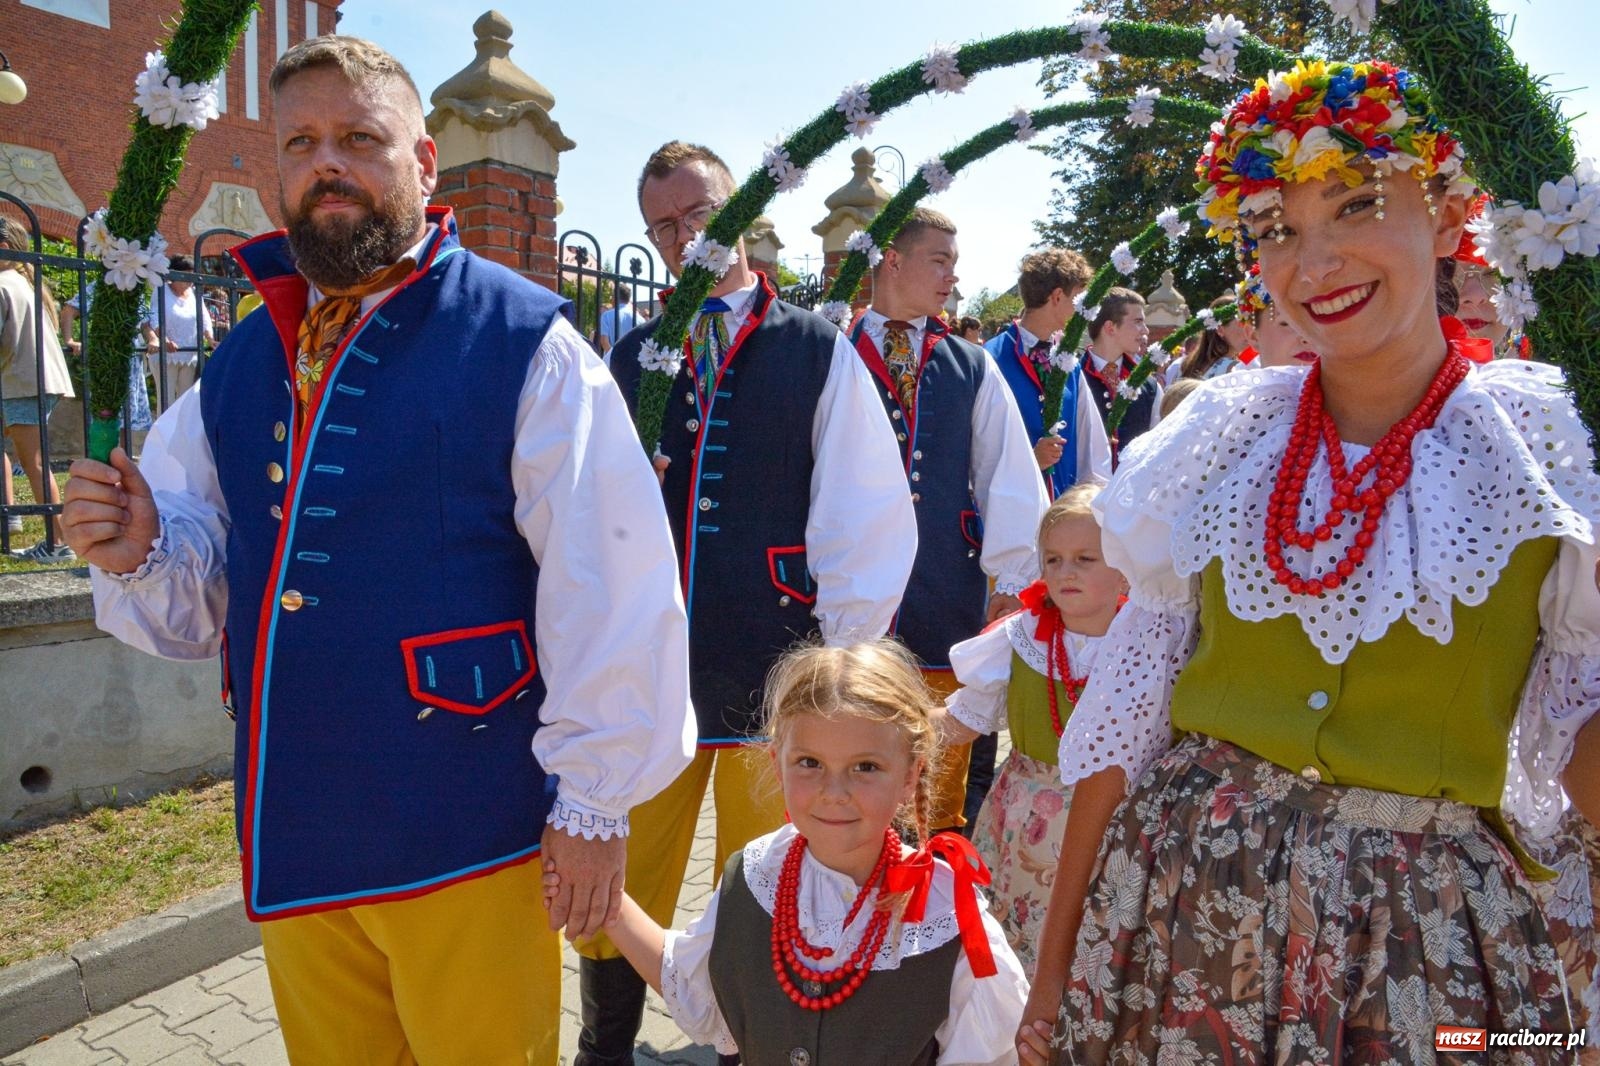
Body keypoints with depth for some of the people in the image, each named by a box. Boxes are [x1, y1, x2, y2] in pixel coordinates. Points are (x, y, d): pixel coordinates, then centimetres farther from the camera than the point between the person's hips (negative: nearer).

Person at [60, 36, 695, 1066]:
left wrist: (594, 799, -12)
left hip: (464, 846, -5)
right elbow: (207, 583, 14)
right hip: (288, 843, 6)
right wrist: (139, 550, -9)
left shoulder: (523, 342, -11)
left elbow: (612, 586, -14)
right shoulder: (244, 361, 9)